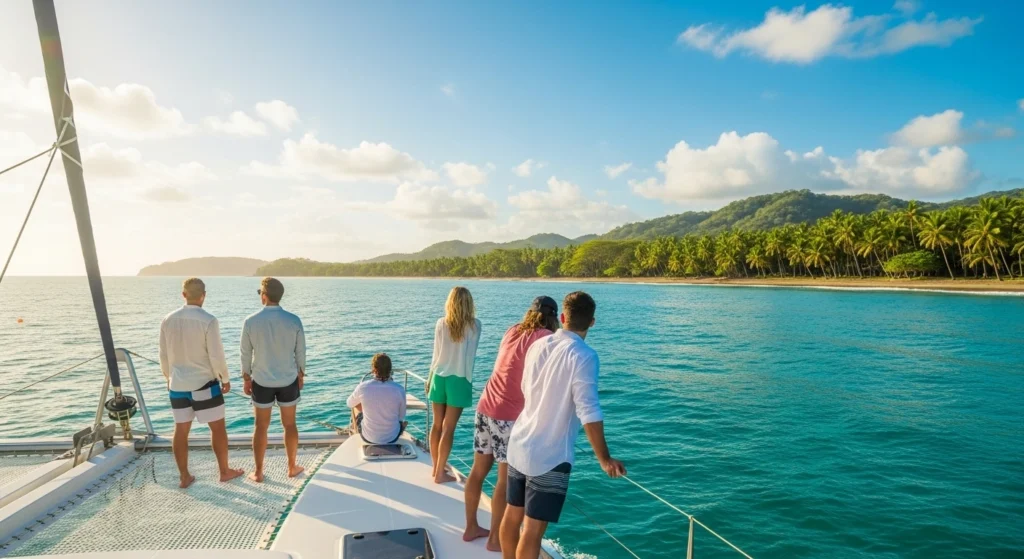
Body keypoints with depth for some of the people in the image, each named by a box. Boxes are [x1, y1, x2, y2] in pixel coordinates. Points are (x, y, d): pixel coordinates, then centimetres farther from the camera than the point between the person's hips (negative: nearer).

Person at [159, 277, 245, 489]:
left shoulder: (167, 320, -1)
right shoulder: (208, 320, -17)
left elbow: (164, 355, 7)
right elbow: (216, 355, -14)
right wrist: (225, 379, 0)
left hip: (178, 385, 5)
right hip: (204, 384, -5)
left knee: (181, 431, 13)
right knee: (218, 427, 10)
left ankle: (184, 477, 23)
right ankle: (225, 471, 22)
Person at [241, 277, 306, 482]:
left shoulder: (251, 321, -12)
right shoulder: (294, 320, -11)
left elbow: (246, 354, -3)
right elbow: (300, 351, -2)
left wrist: (246, 379, 9)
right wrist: (301, 374, 13)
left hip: (261, 381, 0)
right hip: (289, 380, 1)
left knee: (261, 426, 13)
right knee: (289, 424, 15)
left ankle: (258, 472, 22)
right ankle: (292, 467, 26)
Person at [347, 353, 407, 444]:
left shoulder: (363, 387, -19)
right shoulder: (399, 389, -20)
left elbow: (350, 403, 3)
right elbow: (401, 416, -4)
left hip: (368, 438, 0)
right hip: (393, 438, 0)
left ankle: (356, 432, 56)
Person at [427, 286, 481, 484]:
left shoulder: (441, 323, -2)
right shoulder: (474, 325, -8)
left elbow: (436, 354, 4)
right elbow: (471, 354, 0)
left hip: (439, 377, 3)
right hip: (459, 379, -3)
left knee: (437, 425, 15)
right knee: (448, 428, 3)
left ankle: (436, 467, 28)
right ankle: (440, 473, 10)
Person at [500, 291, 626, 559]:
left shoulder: (538, 345, 2)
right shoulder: (583, 356, -17)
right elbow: (589, 413, -21)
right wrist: (605, 459, -10)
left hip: (519, 445, 7)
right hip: (549, 456, -6)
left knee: (512, 515, 20)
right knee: (533, 529, 3)